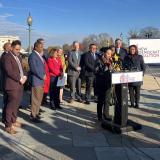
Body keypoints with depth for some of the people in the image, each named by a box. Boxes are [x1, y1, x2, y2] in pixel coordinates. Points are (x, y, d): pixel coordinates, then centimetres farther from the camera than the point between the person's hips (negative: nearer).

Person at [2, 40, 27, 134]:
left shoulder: (18, 57, 17)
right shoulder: (7, 57, -10)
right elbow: (9, 71, -18)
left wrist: (24, 77, 2)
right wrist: (19, 79, -14)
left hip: (20, 85, 8)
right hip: (12, 85, -8)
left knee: (16, 104, 15)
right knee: (11, 105, -5)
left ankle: (13, 121, 28)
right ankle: (8, 125, 3)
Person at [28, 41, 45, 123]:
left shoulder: (39, 55, 14)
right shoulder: (32, 56, -14)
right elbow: (33, 68, -21)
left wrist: (44, 75, 1)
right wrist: (42, 76, -13)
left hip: (41, 80, 9)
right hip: (36, 80, -9)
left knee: (39, 99, 16)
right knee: (35, 99, -2)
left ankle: (36, 113, 28)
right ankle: (33, 116, 7)